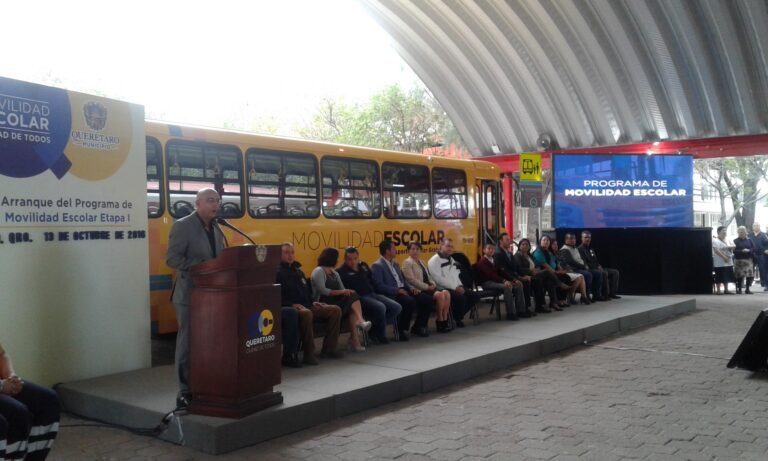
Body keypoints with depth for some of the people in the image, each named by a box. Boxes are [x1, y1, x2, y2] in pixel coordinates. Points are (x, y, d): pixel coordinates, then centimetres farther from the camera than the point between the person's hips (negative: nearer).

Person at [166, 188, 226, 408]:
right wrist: (202, 267, -23)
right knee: (188, 343, -1)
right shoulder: (182, 226, -7)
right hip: (190, 294, -7)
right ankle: (185, 392, 7)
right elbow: (172, 258, -14)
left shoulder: (216, 229, 14)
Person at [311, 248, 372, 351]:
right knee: (352, 297, -26)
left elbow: (343, 290, 13)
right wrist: (340, 292, -21)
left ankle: (355, 340, -37)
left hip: (337, 302, 7)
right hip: (324, 304, -7)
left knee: (352, 309, -26)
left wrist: (347, 292, -10)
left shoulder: (334, 273, 23)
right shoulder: (319, 271, -3)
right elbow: (322, 291, -17)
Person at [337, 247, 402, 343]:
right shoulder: (341, 271, -2)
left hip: (372, 294, 8)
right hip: (359, 298, -8)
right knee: (380, 308, -32)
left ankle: (375, 329, -1)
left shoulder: (363, 266, 20)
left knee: (396, 307, -9)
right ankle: (380, 335, -8)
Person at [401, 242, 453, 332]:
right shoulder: (407, 262, -4)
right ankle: (439, 321, -13)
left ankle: (445, 319, -13)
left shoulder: (421, 262, 23)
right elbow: (412, 280, -15)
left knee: (446, 293, -15)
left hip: (428, 288, 8)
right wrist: (427, 287, -16)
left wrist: (433, 284, 0)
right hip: (419, 290, -8)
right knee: (440, 295, -27)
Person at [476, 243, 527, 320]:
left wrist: (514, 280, 1)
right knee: (507, 287, -33)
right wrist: (504, 281, -35)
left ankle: (521, 311, -5)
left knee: (518, 285, -3)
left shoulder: (494, 261, 22)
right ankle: (510, 313, -32)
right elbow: (490, 274, -22)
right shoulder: (482, 262, -6)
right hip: (487, 283, -9)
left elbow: (501, 272, 16)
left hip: (496, 281, 9)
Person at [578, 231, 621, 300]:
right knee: (604, 273, -34)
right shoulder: (580, 249, -9)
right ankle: (605, 295, -25)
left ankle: (612, 293, -4)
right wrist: (596, 267, -18)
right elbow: (584, 263, -17)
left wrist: (599, 266, 2)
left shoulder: (591, 249, 22)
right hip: (589, 270, -10)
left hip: (596, 268, 10)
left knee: (615, 272, 0)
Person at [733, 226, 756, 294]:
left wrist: (748, 250, -13)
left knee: (750, 275, -3)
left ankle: (747, 289, 8)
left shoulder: (749, 240, 11)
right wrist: (742, 251, -20)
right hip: (739, 260, -3)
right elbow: (734, 251, -7)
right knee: (739, 276, -3)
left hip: (749, 260, 3)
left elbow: (753, 249, 7)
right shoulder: (735, 241, 1)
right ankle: (739, 289, 7)